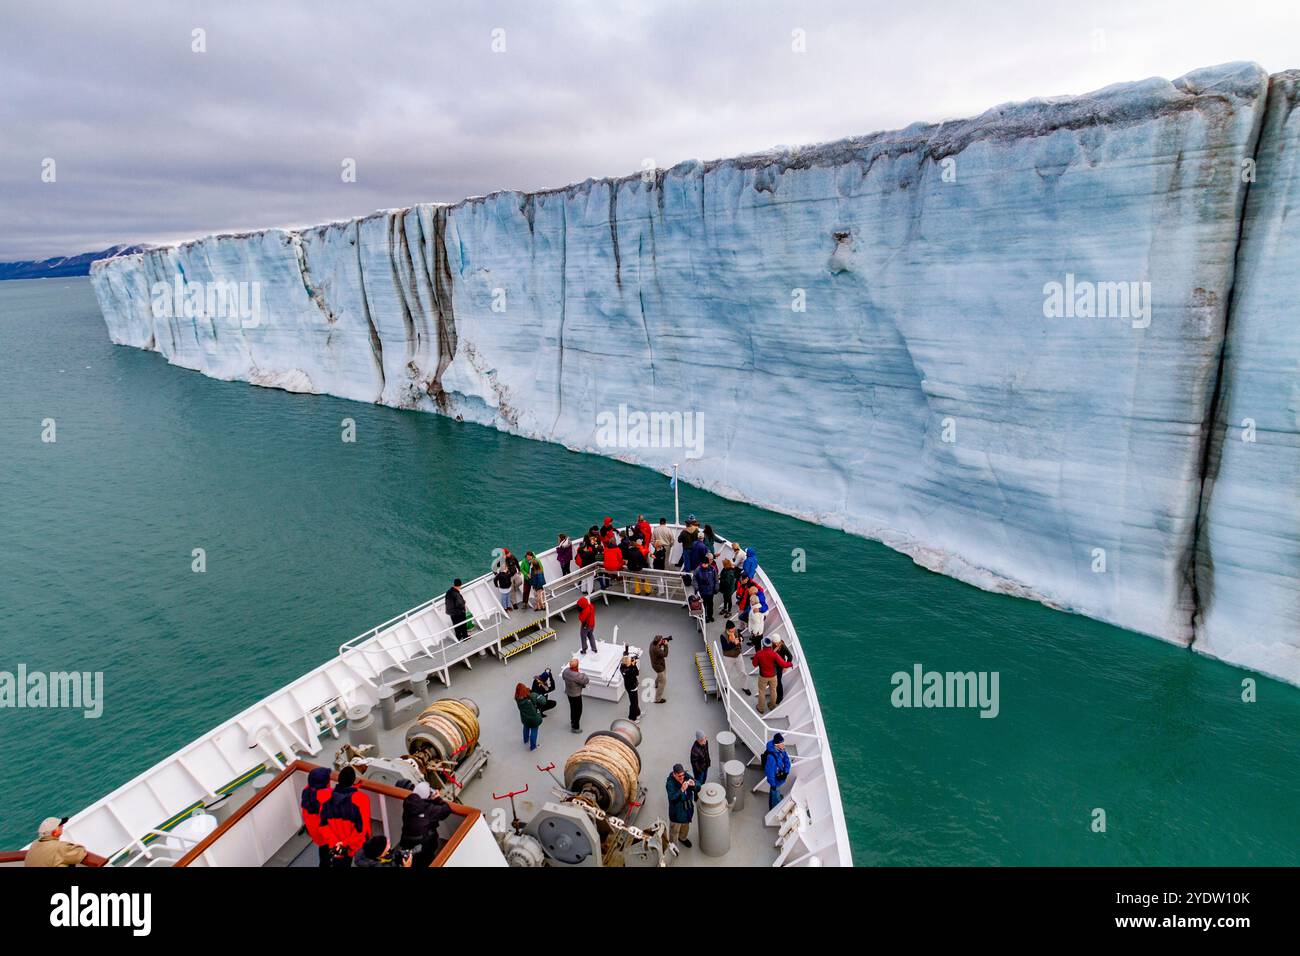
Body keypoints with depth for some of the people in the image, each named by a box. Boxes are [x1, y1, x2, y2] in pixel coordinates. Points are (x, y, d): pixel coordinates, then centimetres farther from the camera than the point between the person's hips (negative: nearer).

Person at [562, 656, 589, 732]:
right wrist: (581, 673, -12)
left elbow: (563, 676, 7)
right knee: (578, 710, 14)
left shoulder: (566, 670, -16)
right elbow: (587, 680, -25)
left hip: (568, 692, 8)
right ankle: (575, 727, 27)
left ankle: (572, 722, 51)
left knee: (572, 707, 30)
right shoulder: (577, 676, -38)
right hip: (576, 695, -7)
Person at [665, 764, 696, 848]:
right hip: (676, 810, -6)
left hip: (688, 807, 6)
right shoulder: (670, 783, -31)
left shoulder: (687, 776, -16)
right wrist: (682, 790, -48)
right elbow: (672, 798, -37)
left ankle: (682, 838, 59)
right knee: (675, 828, 17)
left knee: (686, 824, 30)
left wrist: (693, 785, -33)